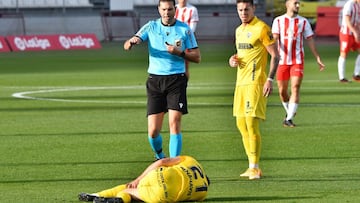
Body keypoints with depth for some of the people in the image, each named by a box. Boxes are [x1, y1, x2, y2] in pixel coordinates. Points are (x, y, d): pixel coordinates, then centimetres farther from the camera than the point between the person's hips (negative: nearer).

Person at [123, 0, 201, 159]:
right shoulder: (151, 27, 5)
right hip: (155, 80, 1)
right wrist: (132, 42, -28)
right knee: (153, 130, -1)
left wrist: (179, 52, -14)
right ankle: (159, 155, 28)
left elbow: (197, 57, 4)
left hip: (176, 80, -1)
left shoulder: (185, 29, 3)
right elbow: (127, 46, -4)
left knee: (174, 124, -12)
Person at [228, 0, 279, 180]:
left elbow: (275, 55, -10)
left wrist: (270, 79, -18)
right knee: (241, 124, 8)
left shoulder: (261, 28, -9)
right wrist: (233, 60, 7)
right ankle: (252, 166, 15)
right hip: (241, 82, 9)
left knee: (251, 122, -13)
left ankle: (255, 168, -9)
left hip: (255, 82, -9)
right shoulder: (239, 30, 16)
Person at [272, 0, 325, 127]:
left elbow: (310, 41, 11)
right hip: (282, 61, 0)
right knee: (282, 91, 5)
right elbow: (275, 38, -7)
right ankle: (289, 112, 30)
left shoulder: (303, 22, 7)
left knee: (295, 88, -13)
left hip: (298, 61, 0)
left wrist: (318, 59, 8)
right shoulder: (278, 21, 4)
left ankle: (289, 119, -14)